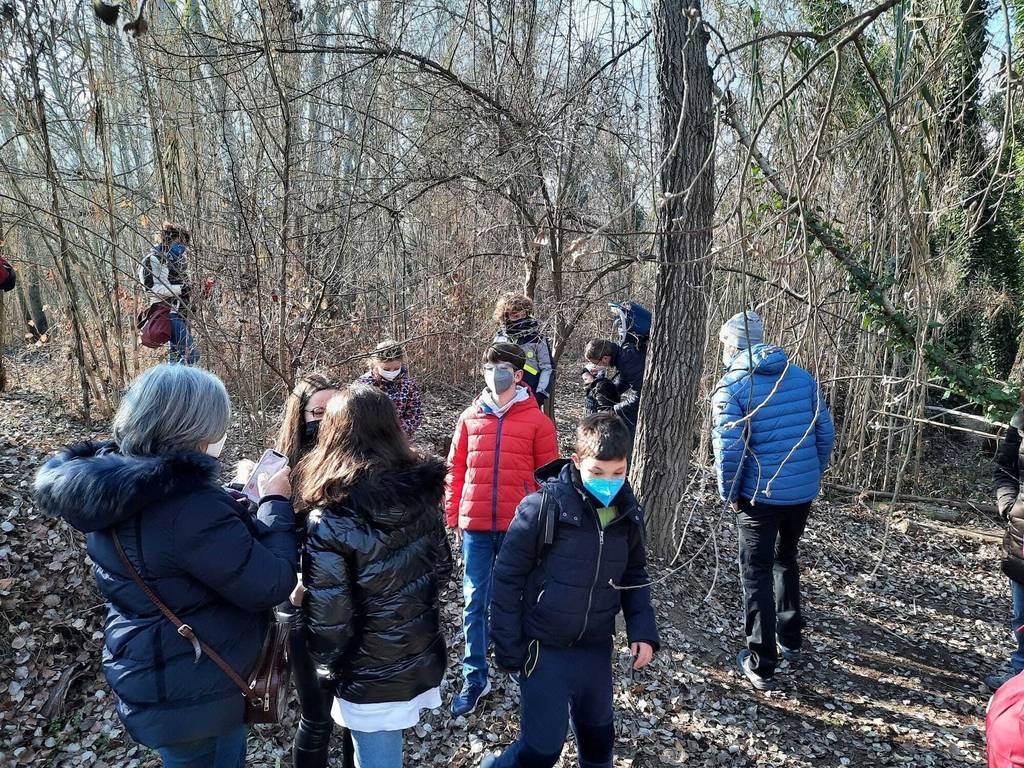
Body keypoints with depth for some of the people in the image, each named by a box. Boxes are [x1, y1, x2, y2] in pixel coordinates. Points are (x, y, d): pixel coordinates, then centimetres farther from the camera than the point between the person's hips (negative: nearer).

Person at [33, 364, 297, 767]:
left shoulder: (117, 485, -3)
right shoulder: (190, 506, -33)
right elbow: (271, 585, -26)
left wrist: (246, 500, 5)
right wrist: (275, 503, -16)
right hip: (192, 697, -8)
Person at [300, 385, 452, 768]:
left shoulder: (330, 521, -25)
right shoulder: (422, 494, -9)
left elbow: (328, 618, -20)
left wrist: (328, 664, 1)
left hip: (373, 680, -5)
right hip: (425, 662, 5)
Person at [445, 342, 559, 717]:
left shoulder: (536, 420, -2)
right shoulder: (470, 417, 4)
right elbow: (455, 470, 8)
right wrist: (453, 517, 7)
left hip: (519, 526, -2)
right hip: (475, 526, 2)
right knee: (475, 602, 8)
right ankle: (475, 678, 21)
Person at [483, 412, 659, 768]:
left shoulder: (628, 512, -4)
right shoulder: (543, 507, -20)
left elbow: (634, 575, 11)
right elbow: (507, 578, -13)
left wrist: (643, 630, 1)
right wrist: (508, 647, -10)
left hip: (597, 647, 5)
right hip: (545, 648, -5)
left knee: (598, 735, 22)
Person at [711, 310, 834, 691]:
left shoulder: (732, 387, -12)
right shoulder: (802, 377, 4)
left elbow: (727, 449, -20)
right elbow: (825, 433, 5)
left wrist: (729, 493, -6)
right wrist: (813, 476, 16)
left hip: (760, 496, -5)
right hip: (803, 492, 5)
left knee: (757, 574, 7)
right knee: (786, 560, 26)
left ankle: (761, 664, 12)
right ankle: (790, 641, 38)